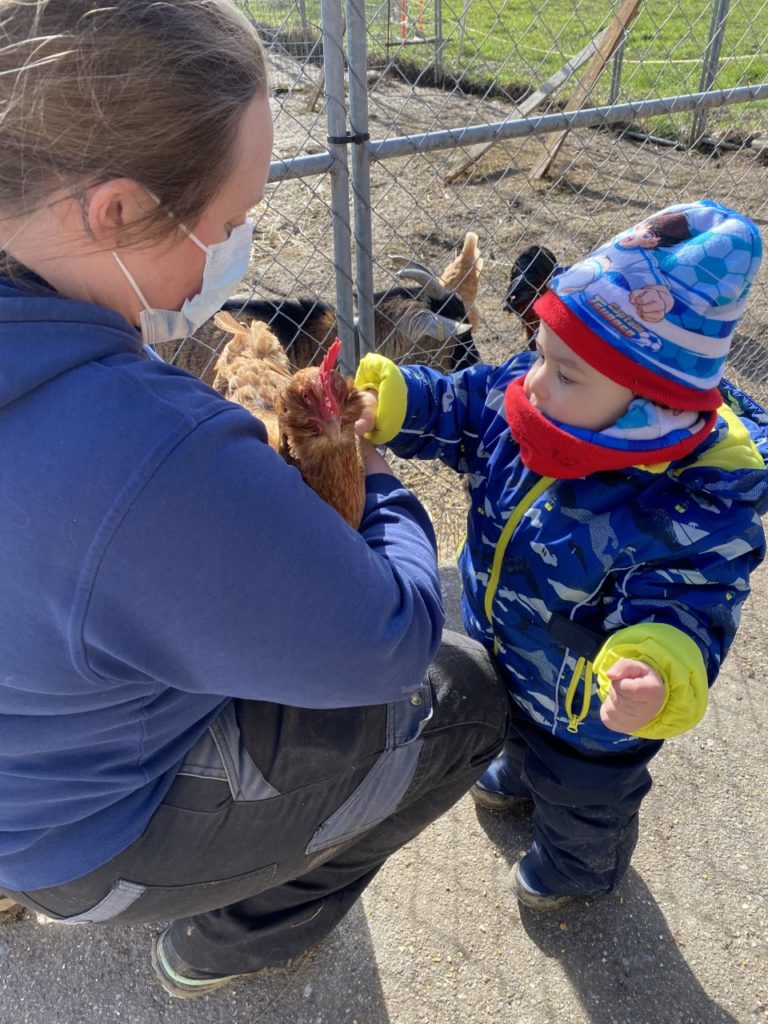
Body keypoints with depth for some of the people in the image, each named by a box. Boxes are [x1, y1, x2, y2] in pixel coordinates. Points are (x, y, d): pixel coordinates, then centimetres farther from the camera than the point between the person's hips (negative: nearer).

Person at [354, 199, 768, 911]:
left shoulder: (697, 512, -40)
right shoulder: (527, 393, -23)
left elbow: (680, 613, -37)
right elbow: (455, 410, -10)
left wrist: (655, 676, -59)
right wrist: (383, 401, -27)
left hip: (589, 716, -5)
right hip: (504, 656, 6)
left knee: (580, 799, 30)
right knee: (522, 737, 41)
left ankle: (580, 866, 65)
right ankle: (522, 775, 77)